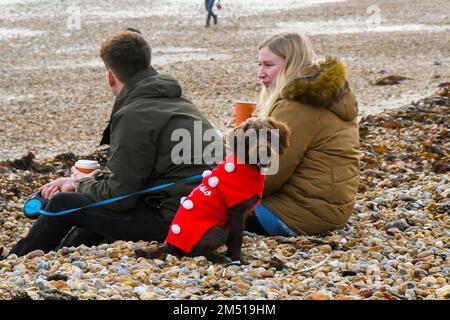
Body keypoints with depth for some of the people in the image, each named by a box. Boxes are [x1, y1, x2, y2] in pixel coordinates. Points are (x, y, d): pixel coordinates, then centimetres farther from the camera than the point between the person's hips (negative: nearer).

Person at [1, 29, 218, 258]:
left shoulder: (134, 115, -16)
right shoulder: (172, 100, 14)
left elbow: (119, 196, -15)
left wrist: (84, 183, 6)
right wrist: (78, 182, 14)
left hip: (174, 219, -9)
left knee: (63, 203, 3)